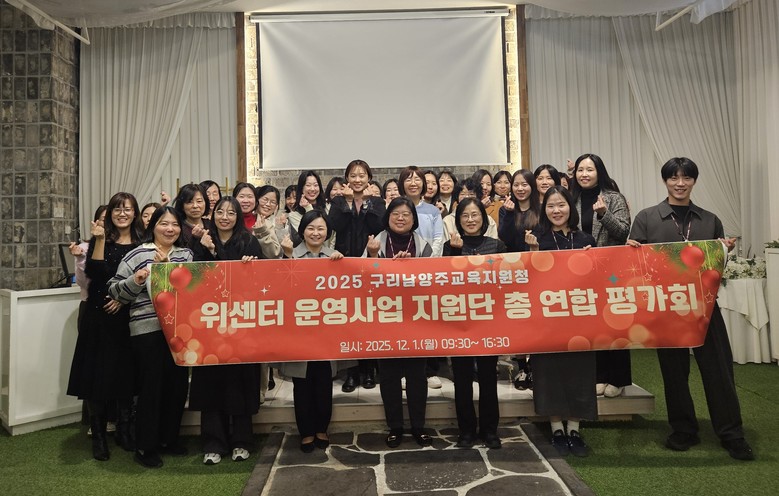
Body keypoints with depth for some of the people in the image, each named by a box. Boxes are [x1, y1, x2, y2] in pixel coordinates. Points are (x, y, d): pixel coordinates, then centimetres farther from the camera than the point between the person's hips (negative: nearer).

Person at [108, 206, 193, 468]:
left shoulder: (185, 254, 12)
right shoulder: (137, 254, 0)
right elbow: (114, 290, 0)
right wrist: (135, 281, -17)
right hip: (147, 329, -4)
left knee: (177, 383, 11)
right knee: (151, 386, 1)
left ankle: (168, 438, 29)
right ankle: (145, 446, 16)